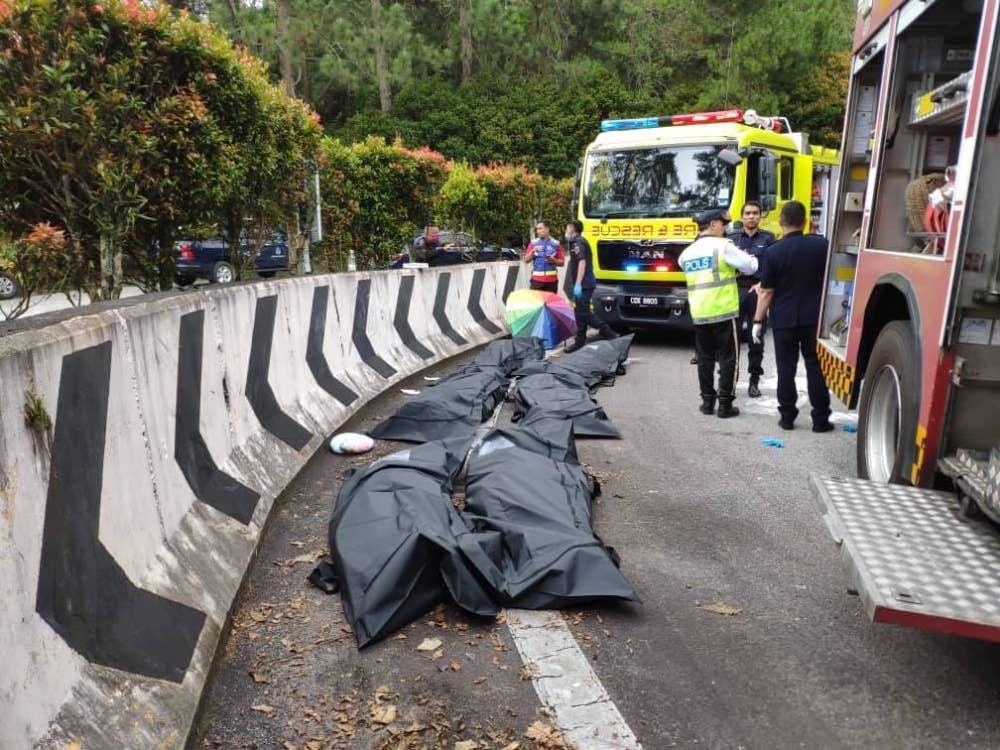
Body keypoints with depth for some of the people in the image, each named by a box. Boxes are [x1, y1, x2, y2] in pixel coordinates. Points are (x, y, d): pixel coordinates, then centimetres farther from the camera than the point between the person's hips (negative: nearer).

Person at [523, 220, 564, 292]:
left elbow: (562, 262, 7)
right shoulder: (533, 243, 9)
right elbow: (526, 260, 5)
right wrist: (533, 251, -10)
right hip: (537, 279, 0)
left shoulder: (555, 244, 6)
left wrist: (554, 261, -12)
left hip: (552, 279, 0)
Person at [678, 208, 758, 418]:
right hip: (724, 312, -5)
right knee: (728, 358, 3)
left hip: (699, 314, 5)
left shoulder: (687, 253, 10)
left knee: (705, 358, 12)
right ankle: (725, 404, 4)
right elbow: (750, 267, -2)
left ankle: (707, 401, 16)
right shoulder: (722, 246, -7)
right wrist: (748, 257, 21)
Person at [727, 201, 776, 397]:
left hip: (757, 293, -1)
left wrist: (762, 284, -16)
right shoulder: (732, 239, 12)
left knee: (756, 339, 4)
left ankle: (754, 380, 12)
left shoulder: (768, 238, 7)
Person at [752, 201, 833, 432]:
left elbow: (766, 292, -8)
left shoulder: (774, 251, -10)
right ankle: (820, 419, 11)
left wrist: (758, 321, -2)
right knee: (816, 366, 8)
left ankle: (787, 417, 11)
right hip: (814, 317, 2)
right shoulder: (821, 244, -2)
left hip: (784, 319, -2)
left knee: (786, 368, 6)